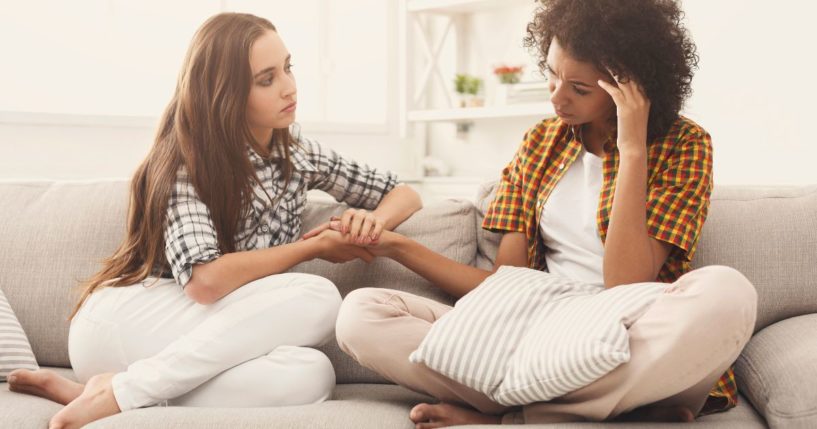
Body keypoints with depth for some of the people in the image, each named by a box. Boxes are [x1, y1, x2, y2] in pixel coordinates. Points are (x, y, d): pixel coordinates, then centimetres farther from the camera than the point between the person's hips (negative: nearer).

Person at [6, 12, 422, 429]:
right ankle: (121, 390, -23)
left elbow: (406, 195, 14)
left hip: (200, 336, 6)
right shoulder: (187, 159, -12)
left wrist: (374, 220, -11)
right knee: (317, 297, -27)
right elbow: (204, 280, -26)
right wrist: (313, 247, -15)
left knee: (309, 375, -29)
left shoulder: (296, 152, 7)